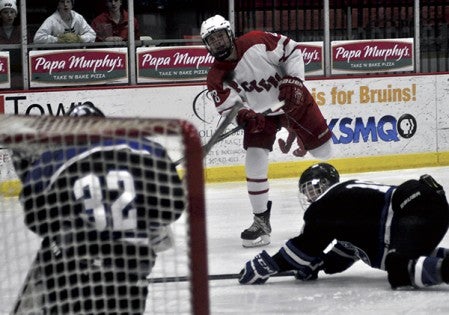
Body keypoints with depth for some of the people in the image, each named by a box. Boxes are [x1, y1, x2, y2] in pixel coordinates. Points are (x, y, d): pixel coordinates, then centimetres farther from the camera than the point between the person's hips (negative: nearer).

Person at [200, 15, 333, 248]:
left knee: (323, 150, 8)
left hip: (292, 100, -1)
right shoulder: (216, 77, -16)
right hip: (259, 114, 1)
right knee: (255, 162, -16)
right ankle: (261, 221, -6)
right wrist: (244, 117, -44)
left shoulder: (257, 42, -22)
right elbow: (228, 106, -23)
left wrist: (293, 79, -22)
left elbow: (291, 50, -11)